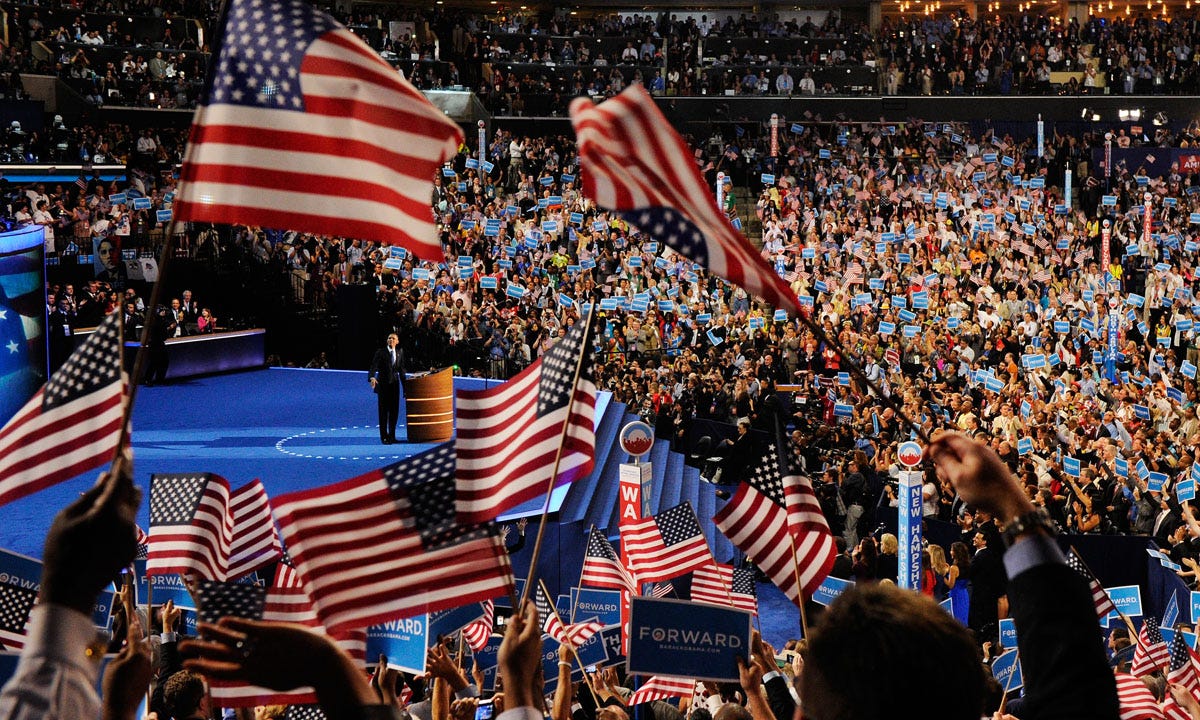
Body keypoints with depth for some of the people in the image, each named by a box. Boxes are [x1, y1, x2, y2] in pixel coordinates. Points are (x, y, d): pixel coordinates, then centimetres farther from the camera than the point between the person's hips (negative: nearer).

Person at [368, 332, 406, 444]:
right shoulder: (380, 352, -5)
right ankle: (384, 437, 4)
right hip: (383, 384, -3)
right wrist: (372, 377, -34)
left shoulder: (400, 352, 7)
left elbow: (401, 369, 12)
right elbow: (374, 366, -15)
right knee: (383, 411, -1)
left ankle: (392, 436, 15)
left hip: (394, 384, 3)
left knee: (394, 410, 4)